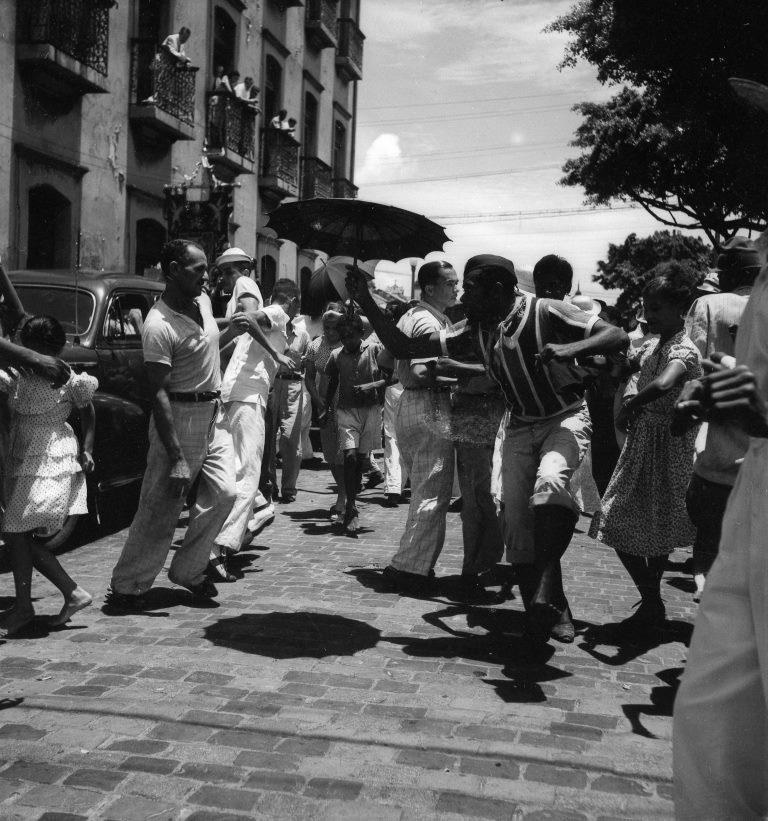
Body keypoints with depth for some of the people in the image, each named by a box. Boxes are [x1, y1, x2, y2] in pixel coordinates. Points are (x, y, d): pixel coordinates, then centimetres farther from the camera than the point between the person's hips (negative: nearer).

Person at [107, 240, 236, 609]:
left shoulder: (203, 301, 7)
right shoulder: (159, 325, -19)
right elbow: (159, 395, -22)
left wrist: (232, 330, 12)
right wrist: (176, 458, -25)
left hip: (214, 414, 8)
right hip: (180, 419, -8)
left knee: (223, 493, -1)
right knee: (160, 507, -3)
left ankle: (188, 571, 15)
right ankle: (126, 586, 10)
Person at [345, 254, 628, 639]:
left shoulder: (546, 312, -16)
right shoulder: (474, 331, -2)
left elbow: (617, 336, -20)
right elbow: (405, 347, -3)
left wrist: (571, 348, -37)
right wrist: (366, 303, -10)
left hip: (565, 418, -5)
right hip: (520, 427, 6)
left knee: (548, 484, -35)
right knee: (517, 524, -3)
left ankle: (545, 590, -28)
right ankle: (549, 610, 10)